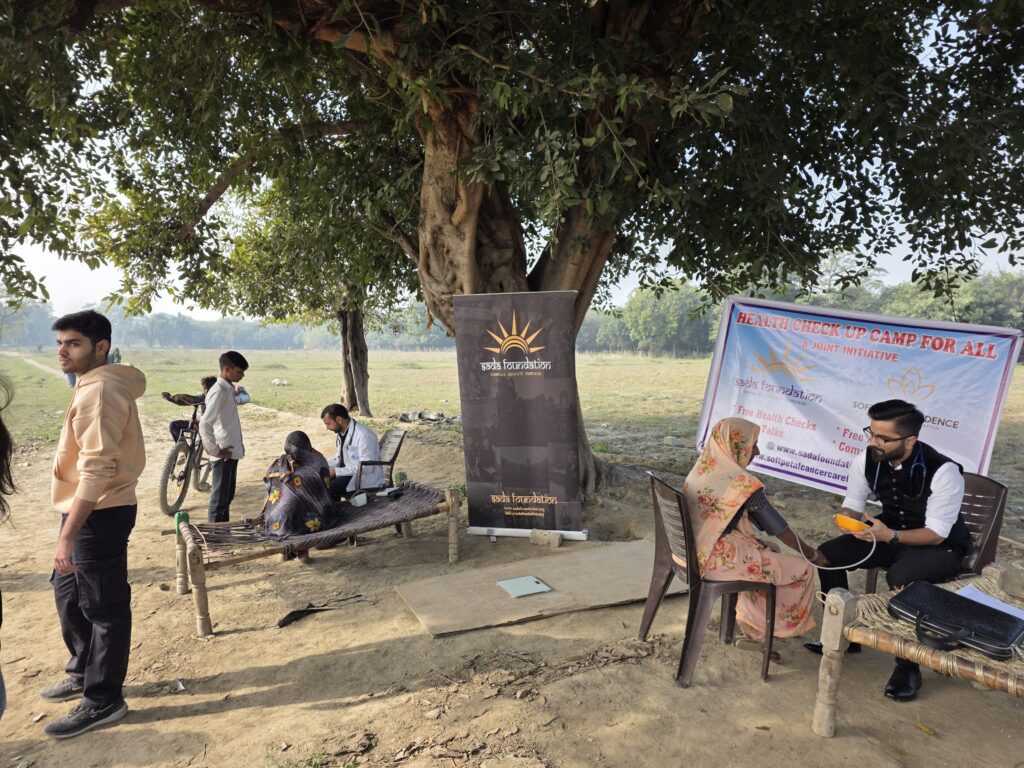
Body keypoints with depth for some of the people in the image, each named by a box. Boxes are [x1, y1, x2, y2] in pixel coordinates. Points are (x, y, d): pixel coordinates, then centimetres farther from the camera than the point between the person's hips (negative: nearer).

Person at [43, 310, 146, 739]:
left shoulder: (98, 391, -20)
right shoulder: (100, 385, 14)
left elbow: (97, 469, -27)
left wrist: (68, 533, -28)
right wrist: (70, 526, 23)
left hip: (99, 515, -11)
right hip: (90, 511, 11)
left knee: (104, 607, 2)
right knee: (69, 594, 24)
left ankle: (103, 700, 16)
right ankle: (84, 674, 41)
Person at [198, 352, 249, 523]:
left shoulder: (228, 389, 11)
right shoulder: (218, 391, -18)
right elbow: (204, 424, -27)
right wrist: (215, 450, -19)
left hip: (232, 451, 9)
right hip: (224, 454, -9)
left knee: (228, 496, 18)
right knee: (219, 498, -1)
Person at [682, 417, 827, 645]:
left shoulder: (702, 469, 1)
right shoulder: (743, 484, -21)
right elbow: (778, 528, -9)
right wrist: (813, 554, 8)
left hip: (694, 551, 8)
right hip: (718, 561, -8)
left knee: (767, 553, 29)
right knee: (803, 569, 8)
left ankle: (754, 620, 37)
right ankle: (784, 625, 30)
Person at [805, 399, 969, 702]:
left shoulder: (943, 472, -28)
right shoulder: (867, 460, -14)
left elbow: (936, 534, -24)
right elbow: (852, 507, -3)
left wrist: (890, 536, -40)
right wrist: (852, 522, -27)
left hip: (940, 547, -5)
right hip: (890, 533, 5)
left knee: (901, 576, -35)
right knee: (828, 554, -13)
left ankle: (908, 665, -11)